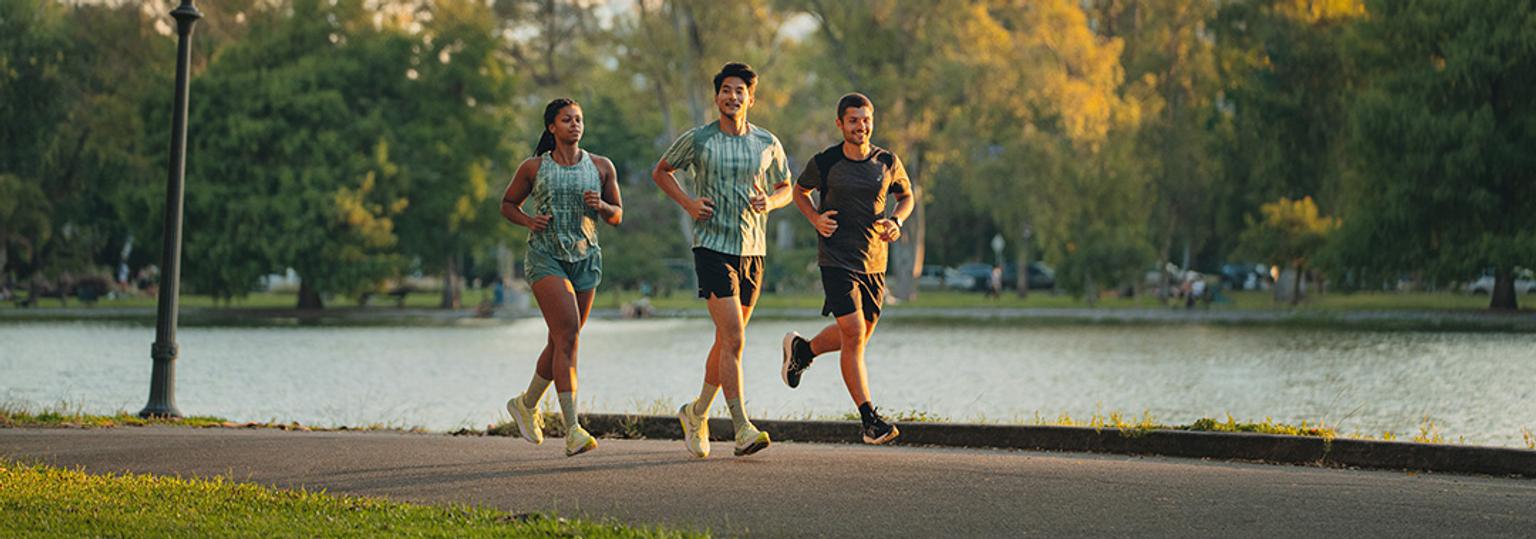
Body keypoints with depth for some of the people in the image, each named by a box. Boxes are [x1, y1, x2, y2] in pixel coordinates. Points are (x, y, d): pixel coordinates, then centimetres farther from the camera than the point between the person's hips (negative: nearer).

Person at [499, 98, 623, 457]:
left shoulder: (601, 167, 6)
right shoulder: (533, 168, 1)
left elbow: (617, 216, 11)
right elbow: (508, 204, 13)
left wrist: (601, 206, -11)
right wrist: (529, 221, -8)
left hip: (586, 259, 4)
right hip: (545, 257, -4)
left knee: (561, 342, 12)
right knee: (568, 334, -21)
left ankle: (526, 404, 40)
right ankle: (572, 431, -26)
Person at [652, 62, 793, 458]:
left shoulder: (768, 144, 6)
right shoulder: (697, 140, -2)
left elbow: (786, 188, 19)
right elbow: (661, 172, 13)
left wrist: (769, 202, -5)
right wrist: (688, 203, -4)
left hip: (752, 252, 4)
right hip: (713, 248, -4)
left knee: (727, 341, 13)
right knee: (733, 339, -16)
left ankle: (697, 413, 32)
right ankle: (743, 430, -18)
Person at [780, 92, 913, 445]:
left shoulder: (887, 162, 0)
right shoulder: (825, 163, -6)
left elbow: (906, 195, 16)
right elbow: (799, 191, 13)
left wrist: (897, 221, -5)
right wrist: (816, 219, -6)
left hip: (874, 262, 4)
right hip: (836, 260, -4)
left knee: (858, 336, 14)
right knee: (854, 334, -14)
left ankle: (802, 350, 43)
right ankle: (869, 419, -11)